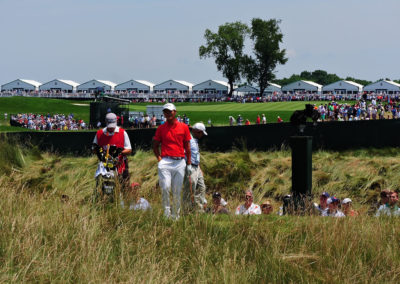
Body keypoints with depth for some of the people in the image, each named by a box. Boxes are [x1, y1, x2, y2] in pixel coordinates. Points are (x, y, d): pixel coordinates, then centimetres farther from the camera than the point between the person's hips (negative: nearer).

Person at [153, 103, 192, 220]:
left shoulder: (184, 127, 8)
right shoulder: (161, 128, 6)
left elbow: (187, 146, 11)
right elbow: (155, 145, 12)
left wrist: (189, 163, 9)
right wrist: (159, 159, -2)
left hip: (180, 163, 1)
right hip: (166, 161, -1)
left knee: (177, 191, 6)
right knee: (165, 188, -15)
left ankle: (176, 216, 15)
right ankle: (167, 212, -4)